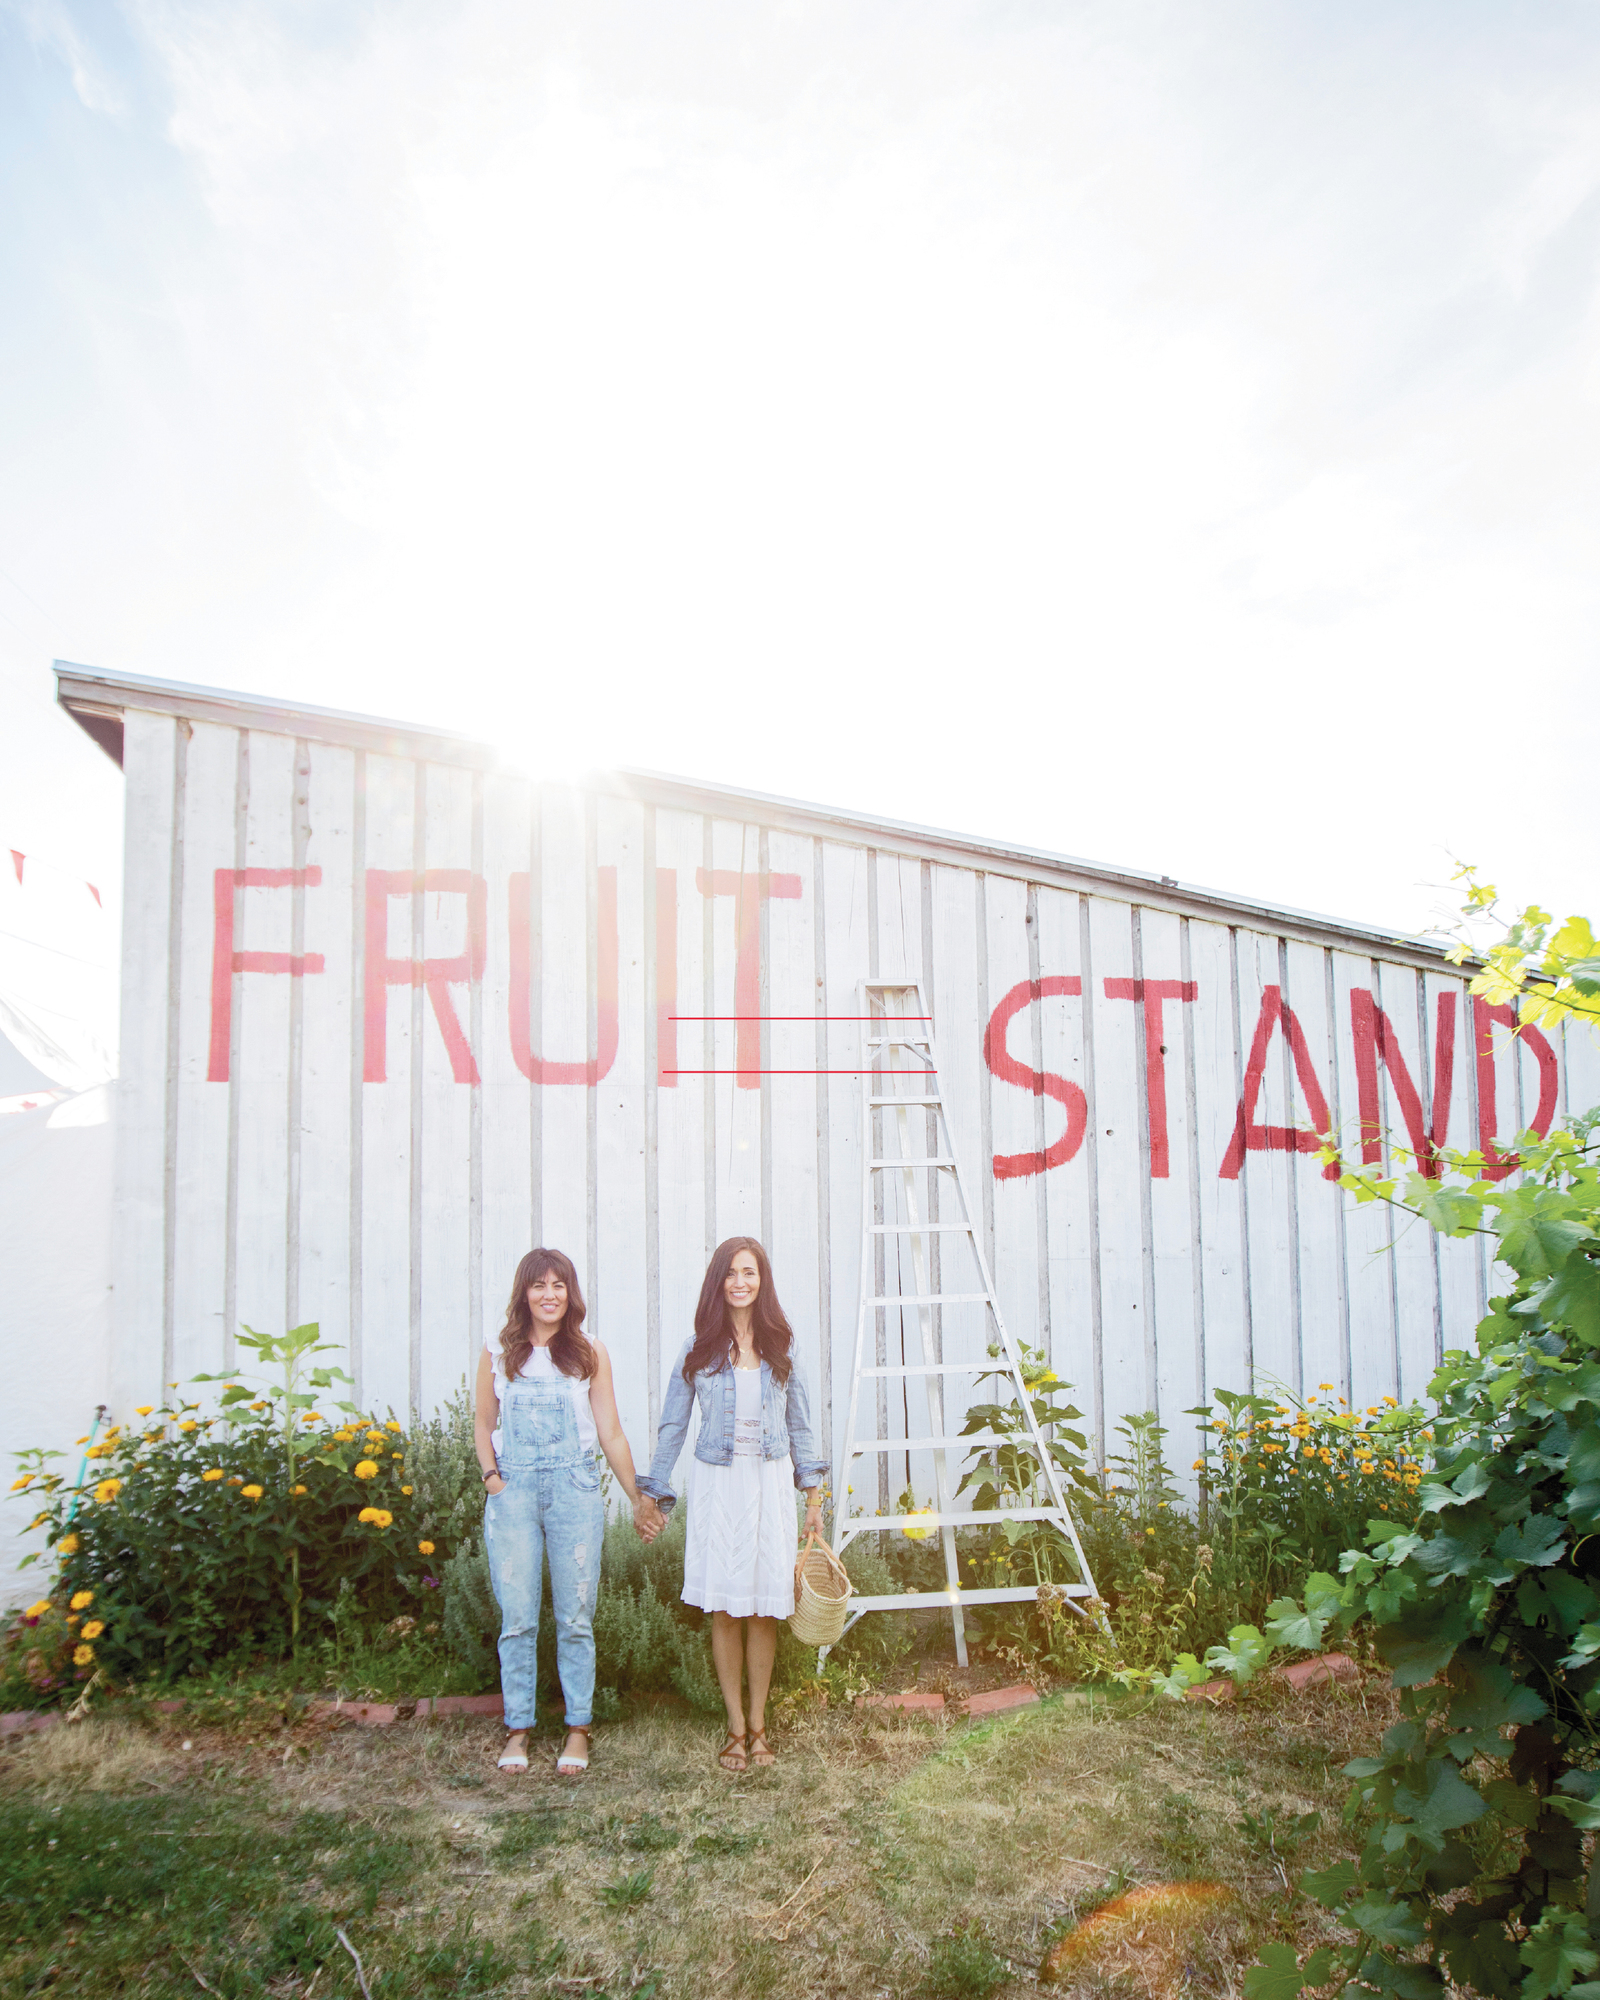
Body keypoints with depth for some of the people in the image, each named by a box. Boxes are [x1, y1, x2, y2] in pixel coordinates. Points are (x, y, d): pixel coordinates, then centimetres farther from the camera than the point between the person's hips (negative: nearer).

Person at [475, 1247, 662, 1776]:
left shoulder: (590, 1353, 5)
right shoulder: (498, 1352, 7)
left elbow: (611, 1433, 8)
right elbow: (484, 1423, 15)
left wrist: (638, 1498, 7)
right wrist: (490, 1474, -1)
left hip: (574, 1488, 0)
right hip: (513, 1490, 1)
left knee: (575, 1617, 3)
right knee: (517, 1617, 2)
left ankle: (578, 1727, 16)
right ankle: (518, 1728, 16)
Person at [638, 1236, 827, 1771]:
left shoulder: (780, 1347, 6)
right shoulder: (699, 1350, 2)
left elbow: (799, 1424, 11)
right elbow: (673, 1426, 6)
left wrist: (813, 1496, 10)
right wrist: (652, 1496, 5)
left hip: (768, 1486, 1)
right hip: (717, 1486, -1)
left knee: (764, 1609, 5)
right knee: (725, 1609, 2)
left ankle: (758, 1725, 18)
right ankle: (736, 1728, 14)